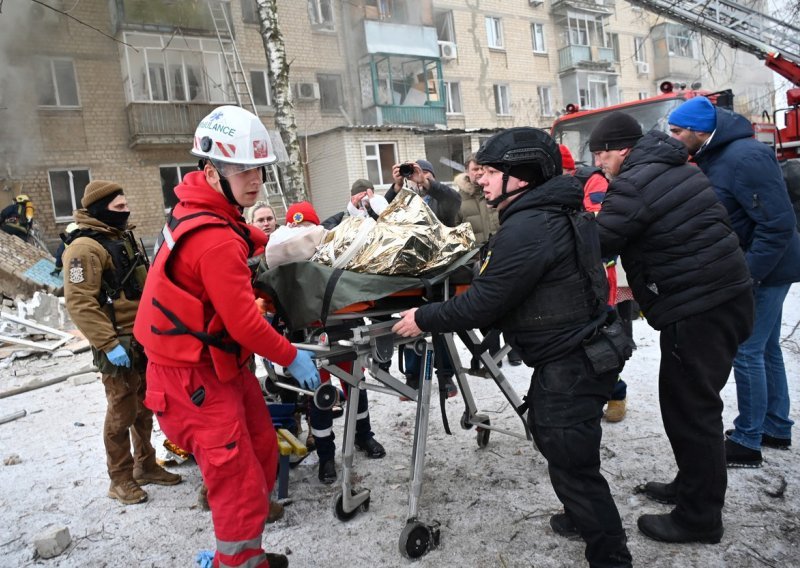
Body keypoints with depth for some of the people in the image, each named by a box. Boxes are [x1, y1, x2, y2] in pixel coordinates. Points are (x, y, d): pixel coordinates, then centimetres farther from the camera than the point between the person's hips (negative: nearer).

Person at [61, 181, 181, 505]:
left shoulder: (124, 238, 14)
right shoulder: (86, 247, -15)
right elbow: (79, 302, -23)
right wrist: (108, 344, -26)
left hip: (145, 339, 9)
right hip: (119, 344, -9)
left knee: (145, 408, 17)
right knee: (121, 412, 2)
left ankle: (146, 465, 32)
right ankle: (120, 479, 17)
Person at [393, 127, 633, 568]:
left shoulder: (527, 229, -25)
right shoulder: (555, 213, 7)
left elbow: (481, 304, -22)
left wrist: (424, 319, -11)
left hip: (570, 365, -11)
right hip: (577, 352, 11)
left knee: (571, 461, 3)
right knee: (548, 431, 27)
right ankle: (582, 516, 47)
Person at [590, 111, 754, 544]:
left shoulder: (633, 186, -15)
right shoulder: (678, 169, 14)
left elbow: (597, 245, -14)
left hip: (696, 312, -10)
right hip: (730, 297, 10)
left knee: (688, 410, 1)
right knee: (697, 404, 20)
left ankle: (699, 518, 15)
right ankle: (692, 486, 35)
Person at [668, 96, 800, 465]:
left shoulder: (745, 158, -24)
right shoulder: (714, 157, 7)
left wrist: (747, 275, -24)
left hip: (765, 270, -10)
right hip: (758, 268, 10)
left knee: (747, 352, -3)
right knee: (765, 349, 18)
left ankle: (747, 442, 9)